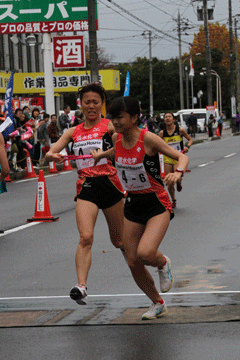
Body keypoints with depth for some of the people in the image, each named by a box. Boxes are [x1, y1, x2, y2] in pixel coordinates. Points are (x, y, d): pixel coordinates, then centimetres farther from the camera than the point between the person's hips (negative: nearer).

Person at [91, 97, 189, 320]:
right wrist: (101, 154, 19)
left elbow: (181, 156, -18)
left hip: (157, 203, -6)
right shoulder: (117, 138, 0)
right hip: (132, 204, 6)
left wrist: (178, 172, -34)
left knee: (145, 253, -27)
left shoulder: (148, 138, -18)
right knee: (133, 263, 6)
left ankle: (163, 264, 11)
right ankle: (157, 304, 29)